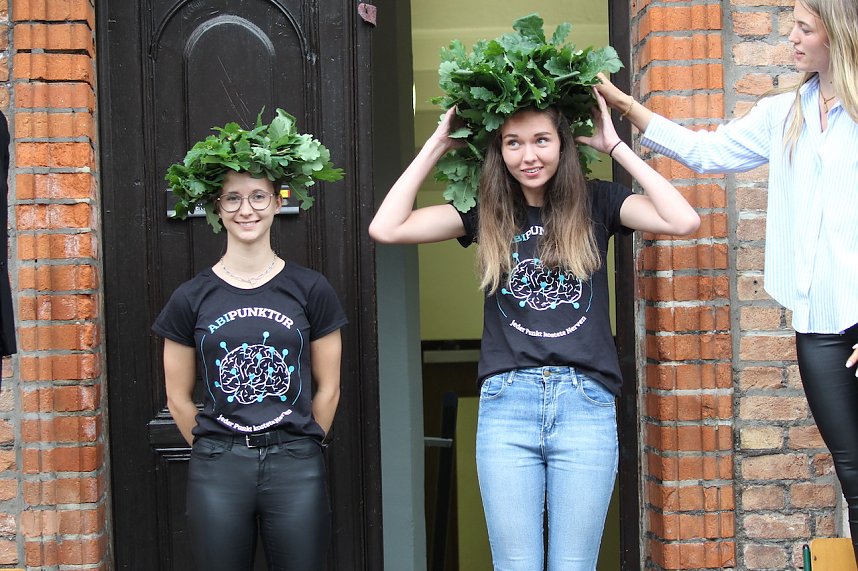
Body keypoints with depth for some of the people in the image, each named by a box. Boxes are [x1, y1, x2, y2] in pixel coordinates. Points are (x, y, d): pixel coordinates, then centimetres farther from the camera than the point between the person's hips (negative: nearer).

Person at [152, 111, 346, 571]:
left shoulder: (310, 289, 1)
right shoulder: (191, 298, 3)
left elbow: (328, 387, 5)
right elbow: (179, 399, 8)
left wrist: (297, 447, 7)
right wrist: (217, 451, 8)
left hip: (295, 468, -1)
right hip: (216, 470, 1)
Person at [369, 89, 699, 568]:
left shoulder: (594, 203, 6)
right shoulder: (487, 212, 8)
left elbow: (683, 220, -9)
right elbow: (386, 228, -2)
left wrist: (615, 146, -3)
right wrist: (437, 146, 3)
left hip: (586, 403, -1)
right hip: (507, 403, 1)